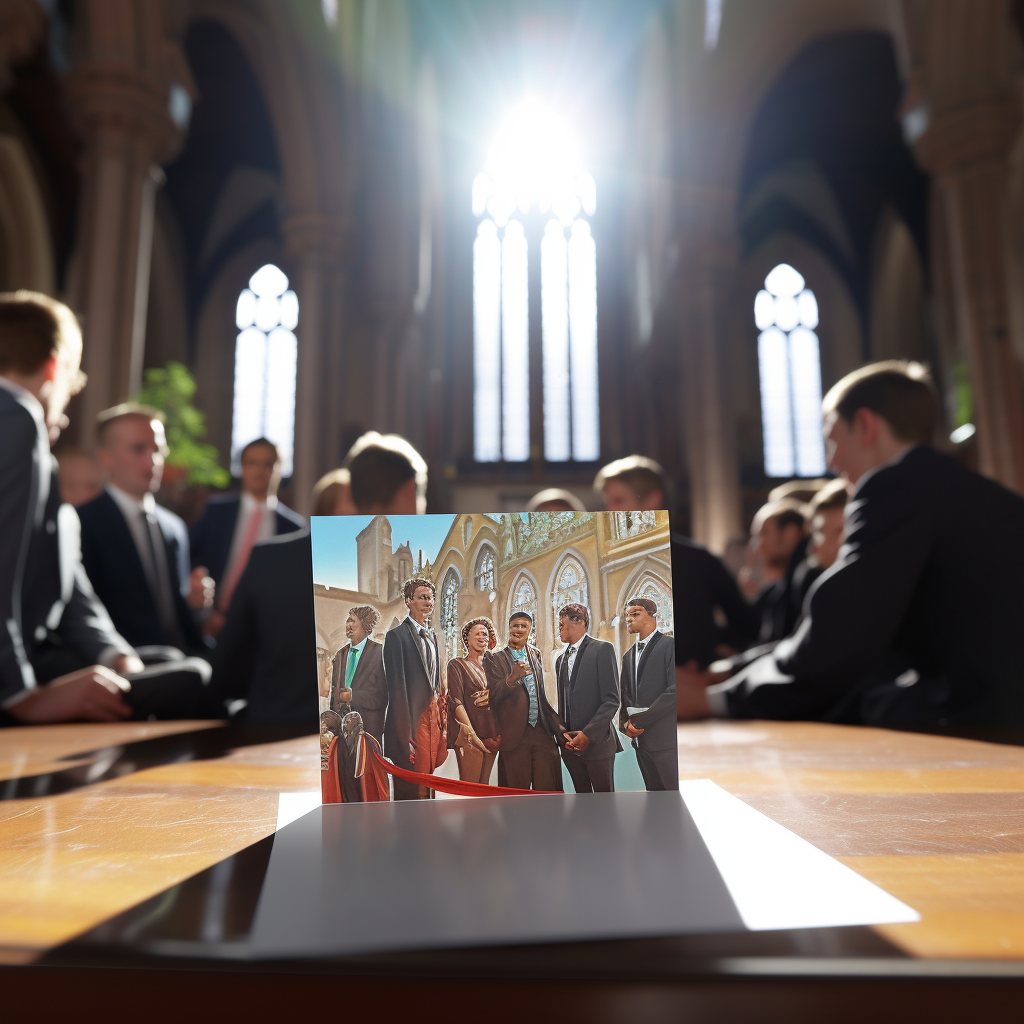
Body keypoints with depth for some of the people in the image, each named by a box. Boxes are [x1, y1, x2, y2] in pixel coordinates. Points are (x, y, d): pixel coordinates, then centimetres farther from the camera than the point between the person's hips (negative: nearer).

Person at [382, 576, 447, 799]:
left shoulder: (432, 635, 16)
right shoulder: (397, 635, -7)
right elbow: (396, 685, -12)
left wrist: (442, 713, 11)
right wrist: (405, 731, -16)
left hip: (434, 713, 7)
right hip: (414, 717, -7)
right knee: (412, 788, -3)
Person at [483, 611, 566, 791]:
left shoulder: (537, 656, 16)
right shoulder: (494, 659, 1)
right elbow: (493, 697, -9)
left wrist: (558, 727, 16)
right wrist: (512, 678, -25)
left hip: (542, 733, 4)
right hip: (514, 735, -4)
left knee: (548, 789, 0)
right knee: (517, 790, 0)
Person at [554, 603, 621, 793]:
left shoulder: (602, 649, -6)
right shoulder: (561, 659, 17)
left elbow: (611, 700, -12)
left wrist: (588, 734, -18)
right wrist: (563, 734, 1)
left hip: (597, 742, -6)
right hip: (570, 744, 6)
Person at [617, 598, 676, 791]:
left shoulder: (669, 645, -6)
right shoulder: (629, 655, 18)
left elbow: (674, 690, -15)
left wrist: (640, 721, -14)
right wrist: (625, 724, -1)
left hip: (665, 739, -7)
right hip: (640, 738, 7)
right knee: (654, 789, 10)